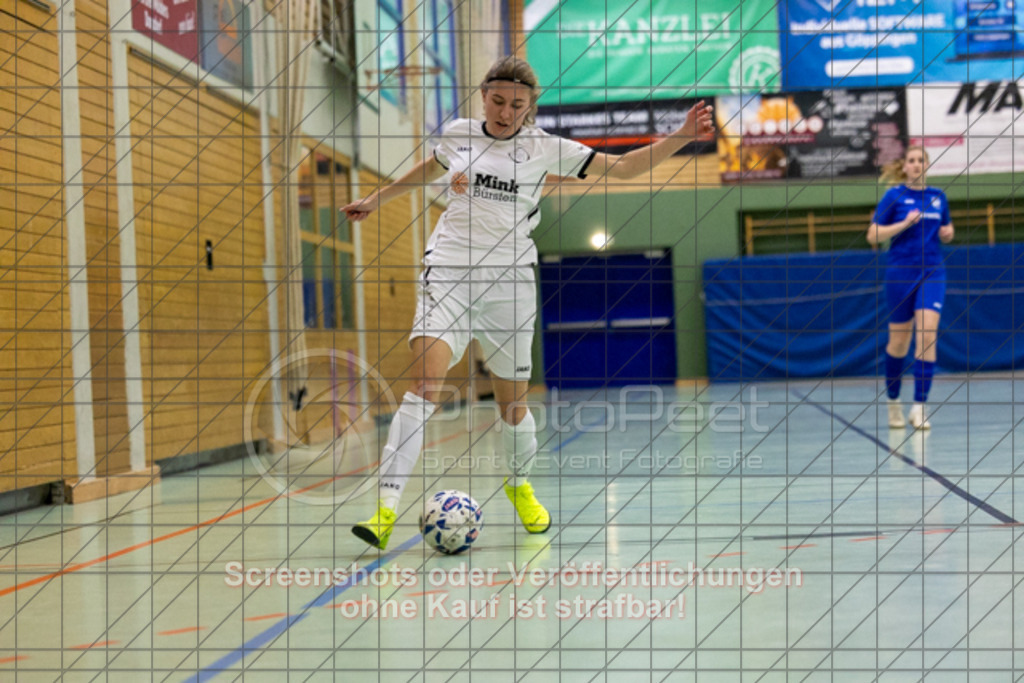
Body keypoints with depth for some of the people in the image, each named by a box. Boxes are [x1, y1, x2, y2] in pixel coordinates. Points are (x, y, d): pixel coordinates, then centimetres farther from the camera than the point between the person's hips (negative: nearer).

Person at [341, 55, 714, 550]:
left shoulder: (543, 148, 3)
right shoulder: (457, 134, 8)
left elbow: (622, 166, 2)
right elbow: (430, 168, 30)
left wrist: (682, 136, -7)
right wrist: (376, 199, 37)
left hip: (508, 281, 0)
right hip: (447, 271, 0)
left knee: (512, 399, 5)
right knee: (426, 383, -19)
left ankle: (520, 484, 37)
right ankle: (386, 508, -21)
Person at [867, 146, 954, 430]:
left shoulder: (938, 196, 10)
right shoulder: (894, 196, -2)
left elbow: (946, 232, 23)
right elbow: (873, 236, -6)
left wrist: (948, 233, 0)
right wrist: (904, 223, -17)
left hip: (932, 272, 2)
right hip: (901, 274, -2)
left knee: (927, 333, -15)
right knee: (899, 340, 6)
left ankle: (919, 407, -14)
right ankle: (893, 402, 26)